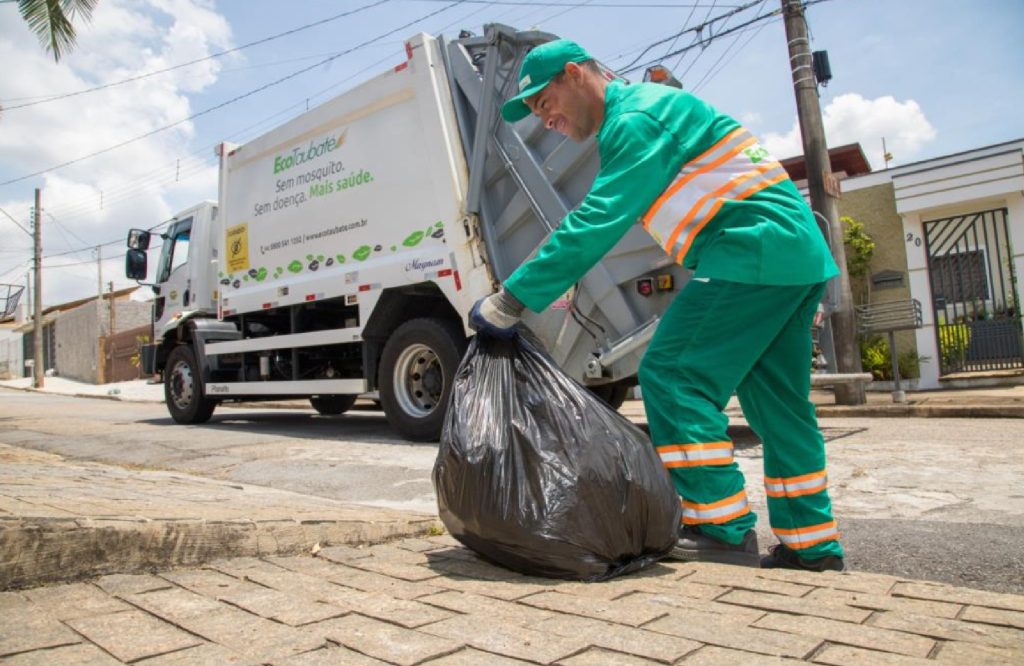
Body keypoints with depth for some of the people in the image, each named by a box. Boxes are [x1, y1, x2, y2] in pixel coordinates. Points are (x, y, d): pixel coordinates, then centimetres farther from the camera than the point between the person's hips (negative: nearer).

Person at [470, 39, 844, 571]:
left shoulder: (636, 118, -9)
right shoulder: (650, 106, 24)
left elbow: (597, 222, -20)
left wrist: (510, 300, -20)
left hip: (755, 249, -10)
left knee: (673, 375, -10)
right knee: (779, 405, 11)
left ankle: (724, 530, -5)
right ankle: (811, 545, 19)